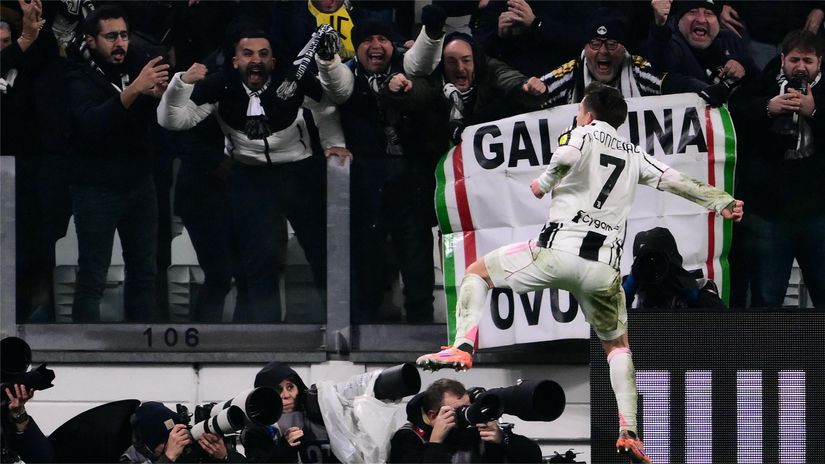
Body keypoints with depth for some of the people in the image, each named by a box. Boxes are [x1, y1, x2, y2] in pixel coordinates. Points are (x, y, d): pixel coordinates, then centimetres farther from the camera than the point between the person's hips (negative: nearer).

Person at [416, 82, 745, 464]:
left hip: (559, 250, -4)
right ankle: (628, 432, 8)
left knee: (477, 272, 17)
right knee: (617, 345, 22)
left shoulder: (581, 134, 5)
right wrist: (724, 203, 29)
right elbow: (678, 182, 17)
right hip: (604, 264, 4)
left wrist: (543, 185, -1)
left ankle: (463, 347, -4)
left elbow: (566, 157, -18)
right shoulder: (634, 156, 18)